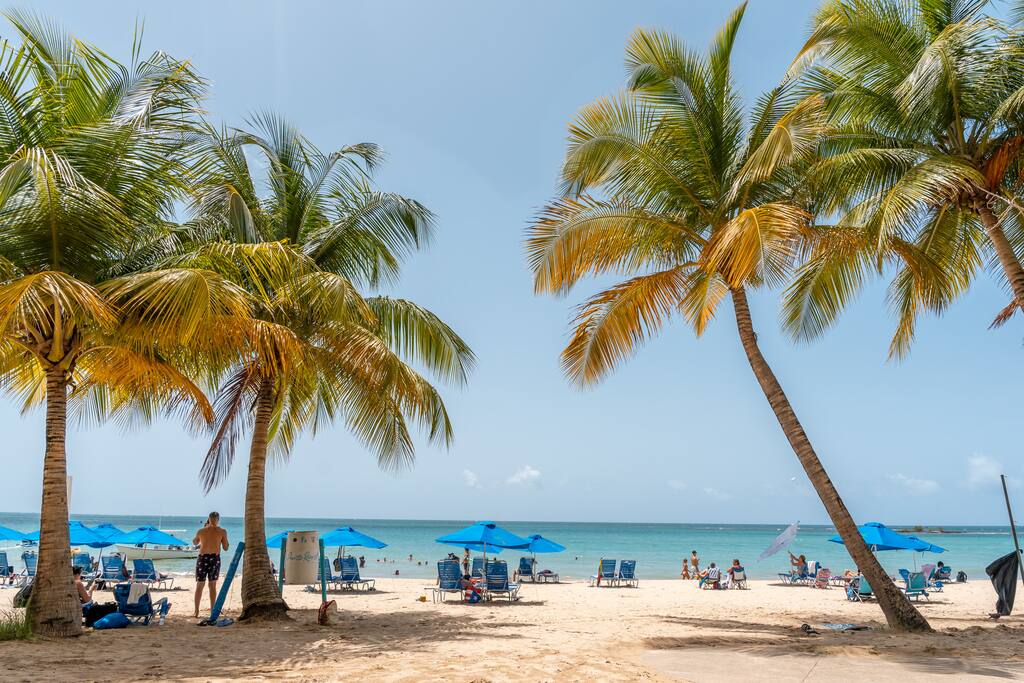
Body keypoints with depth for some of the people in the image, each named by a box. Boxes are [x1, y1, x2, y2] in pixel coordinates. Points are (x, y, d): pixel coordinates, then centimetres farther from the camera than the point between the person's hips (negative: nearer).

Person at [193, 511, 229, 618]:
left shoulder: (201, 531, 2)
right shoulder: (222, 532, -3)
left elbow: (195, 542, 22)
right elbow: (225, 548, 2)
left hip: (202, 558, 0)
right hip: (215, 558, 0)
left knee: (199, 585, 9)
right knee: (213, 585, 11)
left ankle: (196, 611, 7)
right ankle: (212, 610, 12)